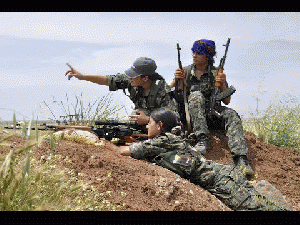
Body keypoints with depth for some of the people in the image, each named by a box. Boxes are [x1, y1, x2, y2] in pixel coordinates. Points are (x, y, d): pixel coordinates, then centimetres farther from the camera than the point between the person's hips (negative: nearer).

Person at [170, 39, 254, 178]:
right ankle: (201, 140, -43)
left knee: (231, 115, -28)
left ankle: (240, 159, -42)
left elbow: (227, 101, 5)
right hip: (192, 115, 0)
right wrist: (176, 80, -15)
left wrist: (222, 85, -14)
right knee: (196, 95, -30)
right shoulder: (186, 71, 10)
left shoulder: (216, 73, 8)